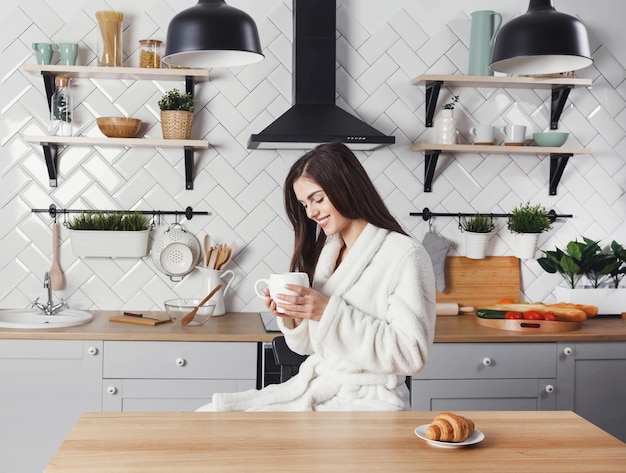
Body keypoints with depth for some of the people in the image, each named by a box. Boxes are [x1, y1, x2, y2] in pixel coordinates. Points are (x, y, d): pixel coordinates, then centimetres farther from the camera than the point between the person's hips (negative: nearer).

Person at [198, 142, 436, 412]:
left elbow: (412, 355, -18)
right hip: (313, 387, 7)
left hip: (367, 400, -7)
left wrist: (331, 312, -22)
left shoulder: (404, 255, -11)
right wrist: (290, 317, -6)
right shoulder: (323, 251, 11)